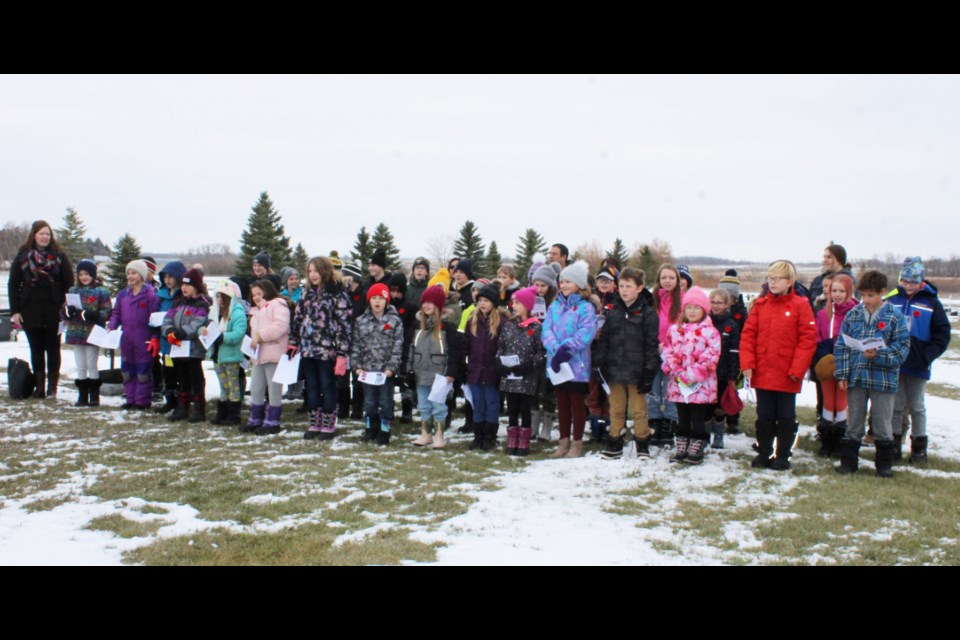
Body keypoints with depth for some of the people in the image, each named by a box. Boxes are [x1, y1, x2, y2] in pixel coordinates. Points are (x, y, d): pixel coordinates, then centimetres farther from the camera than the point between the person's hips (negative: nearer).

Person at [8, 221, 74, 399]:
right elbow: (13, 284, 5)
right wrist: (15, 311, -1)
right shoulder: (23, 256, 4)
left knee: (53, 349, 4)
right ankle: (39, 386, 13)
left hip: (54, 312, -1)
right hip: (30, 312, 2)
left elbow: (69, 282, 0)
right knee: (36, 350, 7)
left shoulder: (59, 256, 1)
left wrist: (66, 308, -7)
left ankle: (52, 386, 9)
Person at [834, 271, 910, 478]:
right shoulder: (853, 314, 4)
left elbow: (902, 347, -8)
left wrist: (878, 355, -22)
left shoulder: (895, 316, -5)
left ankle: (884, 464, 22)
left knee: (882, 424, 9)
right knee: (854, 423, 12)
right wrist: (842, 374, -2)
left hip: (883, 379, -2)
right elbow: (842, 345, 4)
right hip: (856, 378, 3)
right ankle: (848, 461, 21)